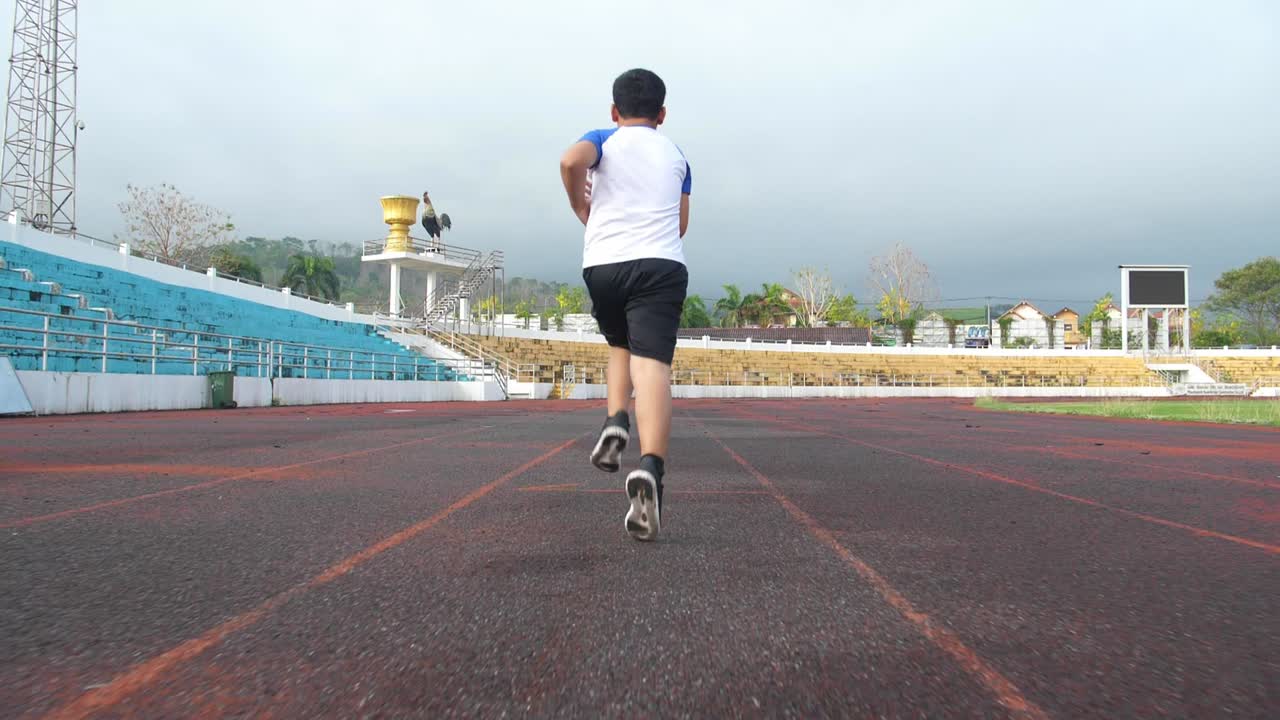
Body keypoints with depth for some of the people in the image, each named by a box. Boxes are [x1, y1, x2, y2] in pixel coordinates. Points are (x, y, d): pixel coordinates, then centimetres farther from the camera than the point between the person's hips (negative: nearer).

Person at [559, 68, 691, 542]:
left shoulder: (604, 140, 13)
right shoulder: (676, 155, 23)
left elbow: (571, 161, -11)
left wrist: (581, 207, 5)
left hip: (602, 263, 0)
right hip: (663, 265, 0)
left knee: (620, 346, 26)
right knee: (653, 364, -15)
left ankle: (616, 421, 3)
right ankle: (650, 466, -35)